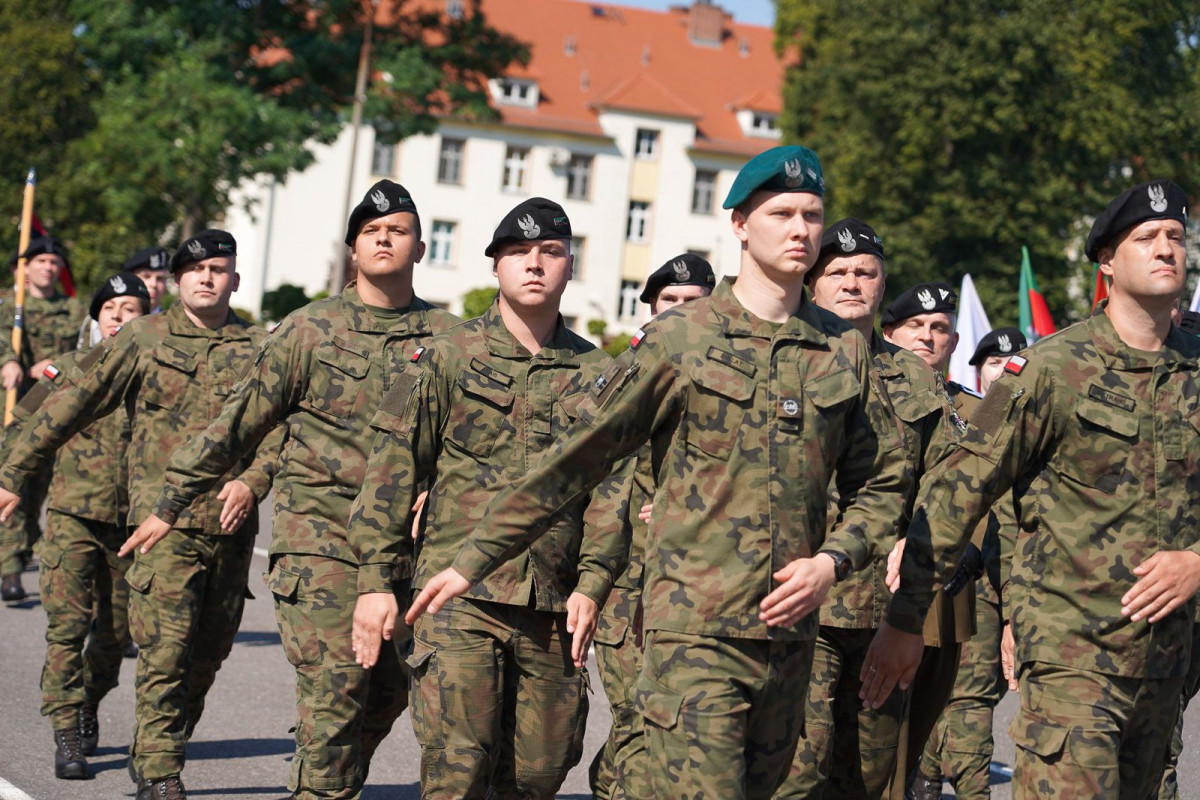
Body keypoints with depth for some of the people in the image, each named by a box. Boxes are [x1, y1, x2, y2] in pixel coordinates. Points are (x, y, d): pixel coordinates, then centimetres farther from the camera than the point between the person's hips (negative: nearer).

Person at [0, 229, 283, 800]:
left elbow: (285, 426, 6)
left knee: (207, 656, 9)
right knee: (165, 652, -12)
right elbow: (71, 405, 5)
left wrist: (252, 481, -13)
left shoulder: (260, 349, 10)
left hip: (232, 524, 3)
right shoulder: (144, 340, 4)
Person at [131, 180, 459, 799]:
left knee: (389, 692, 6)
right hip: (319, 533, -3)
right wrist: (170, 504, 8)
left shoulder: (446, 336, 6)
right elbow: (238, 422, 6)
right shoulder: (309, 330, 3)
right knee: (336, 684, -13)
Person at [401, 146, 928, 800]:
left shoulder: (844, 350, 9)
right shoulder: (680, 339, -2)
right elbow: (574, 460, 1)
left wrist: (831, 561, -2)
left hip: (790, 636, 4)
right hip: (695, 630, -4)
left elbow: (883, 482, 17)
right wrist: (473, 560, 1)